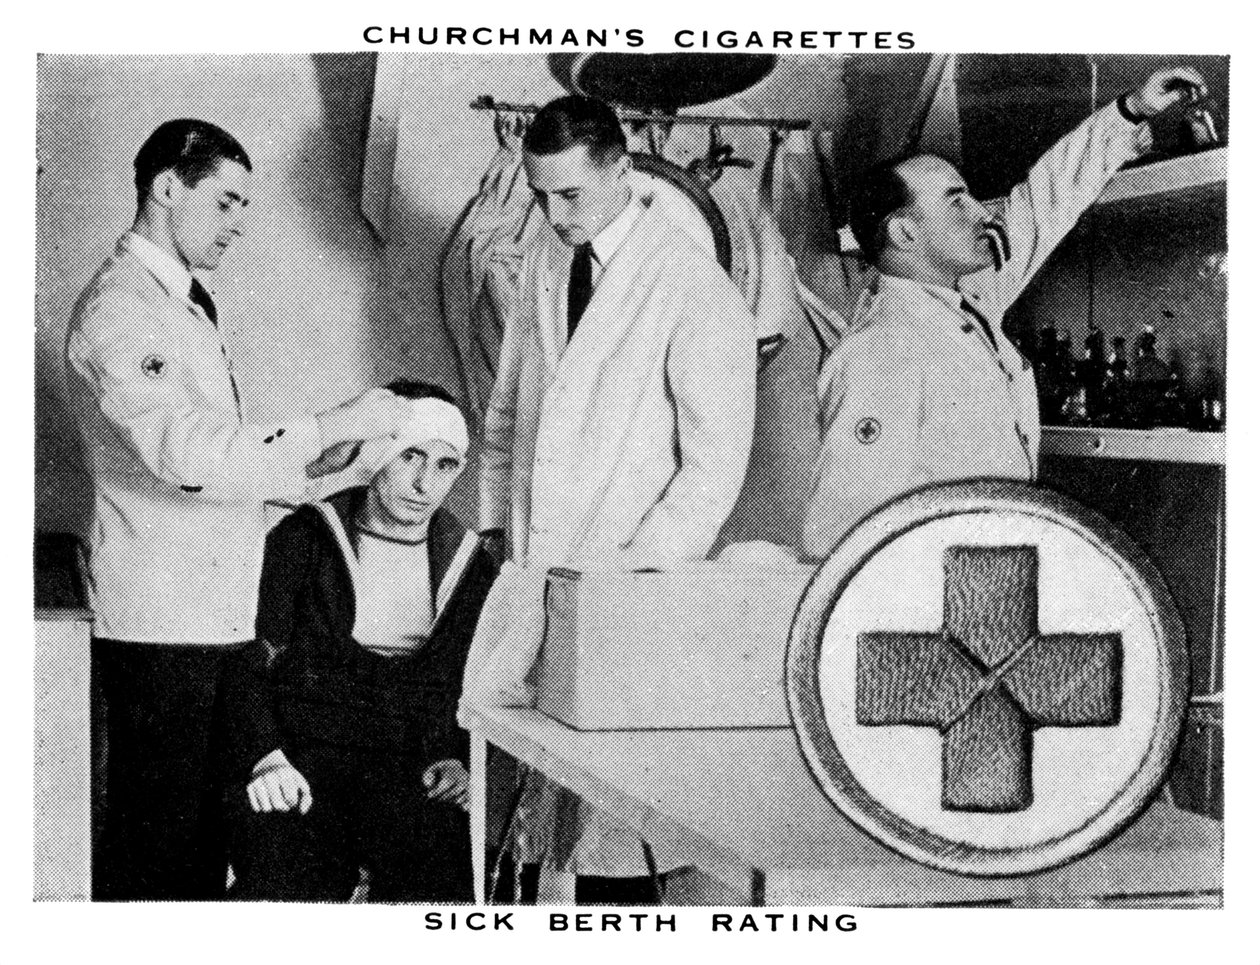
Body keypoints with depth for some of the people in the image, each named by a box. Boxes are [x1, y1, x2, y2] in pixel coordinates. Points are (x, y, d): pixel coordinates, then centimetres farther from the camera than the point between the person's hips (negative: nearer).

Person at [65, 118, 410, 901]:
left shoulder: (187, 302, 17)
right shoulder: (119, 309, -13)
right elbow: (189, 454, -26)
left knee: (205, 839, 14)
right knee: (153, 846, -2)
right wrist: (331, 426, -22)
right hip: (161, 622, -9)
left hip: (214, 613, 9)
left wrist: (309, 465, 6)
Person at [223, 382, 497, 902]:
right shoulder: (302, 539, 7)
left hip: (413, 771, 2)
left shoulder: (470, 566, 16)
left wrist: (460, 759, 4)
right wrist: (265, 756, -14)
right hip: (304, 756, -2)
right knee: (281, 879, -34)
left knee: (439, 872, -32)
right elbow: (248, 664, 3)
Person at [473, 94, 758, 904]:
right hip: (531, 567, 6)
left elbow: (716, 465, -10)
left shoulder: (697, 292, -9)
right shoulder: (545, 262, 11)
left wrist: (641, 570, -15)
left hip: (631, 576, -6)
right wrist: (496, 522, 12)